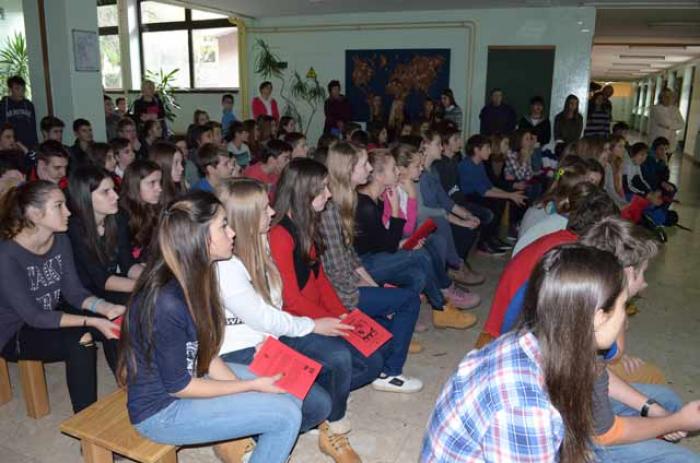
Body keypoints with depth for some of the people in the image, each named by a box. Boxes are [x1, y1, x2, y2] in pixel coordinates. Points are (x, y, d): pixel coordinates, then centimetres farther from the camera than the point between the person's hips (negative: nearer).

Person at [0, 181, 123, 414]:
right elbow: (33, 316, -25)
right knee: (80, 342, -29)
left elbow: (74, 292, -5)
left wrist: (108, 308, -25)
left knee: (115, 324, -16)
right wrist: (90, 322, -33)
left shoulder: (61, 240, -6)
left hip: (50, 320, 6)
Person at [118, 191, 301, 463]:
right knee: (287, 416, -12)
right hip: (161, 410, -8)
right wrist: (251, 386, -14)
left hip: (191, 373, 8)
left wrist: (244, 387, -10)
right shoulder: (167, 303, -31)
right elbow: (179, 387, -21)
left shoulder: (195, 277, -4)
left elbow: (205, 351, 1)